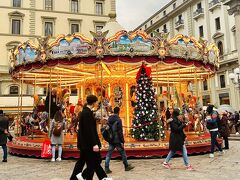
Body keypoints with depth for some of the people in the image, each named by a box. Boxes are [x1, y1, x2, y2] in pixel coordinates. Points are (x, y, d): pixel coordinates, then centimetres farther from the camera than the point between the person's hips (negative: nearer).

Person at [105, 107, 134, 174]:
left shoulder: (109, 119, 8)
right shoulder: (118, 120, -15)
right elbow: (120, 132, -17)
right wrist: (122, 141, -14)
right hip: (117, 140, -6)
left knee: (109, 154, 7)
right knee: (122, 153, 8)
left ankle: (106, 169, 4)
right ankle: (127, 166, 21)